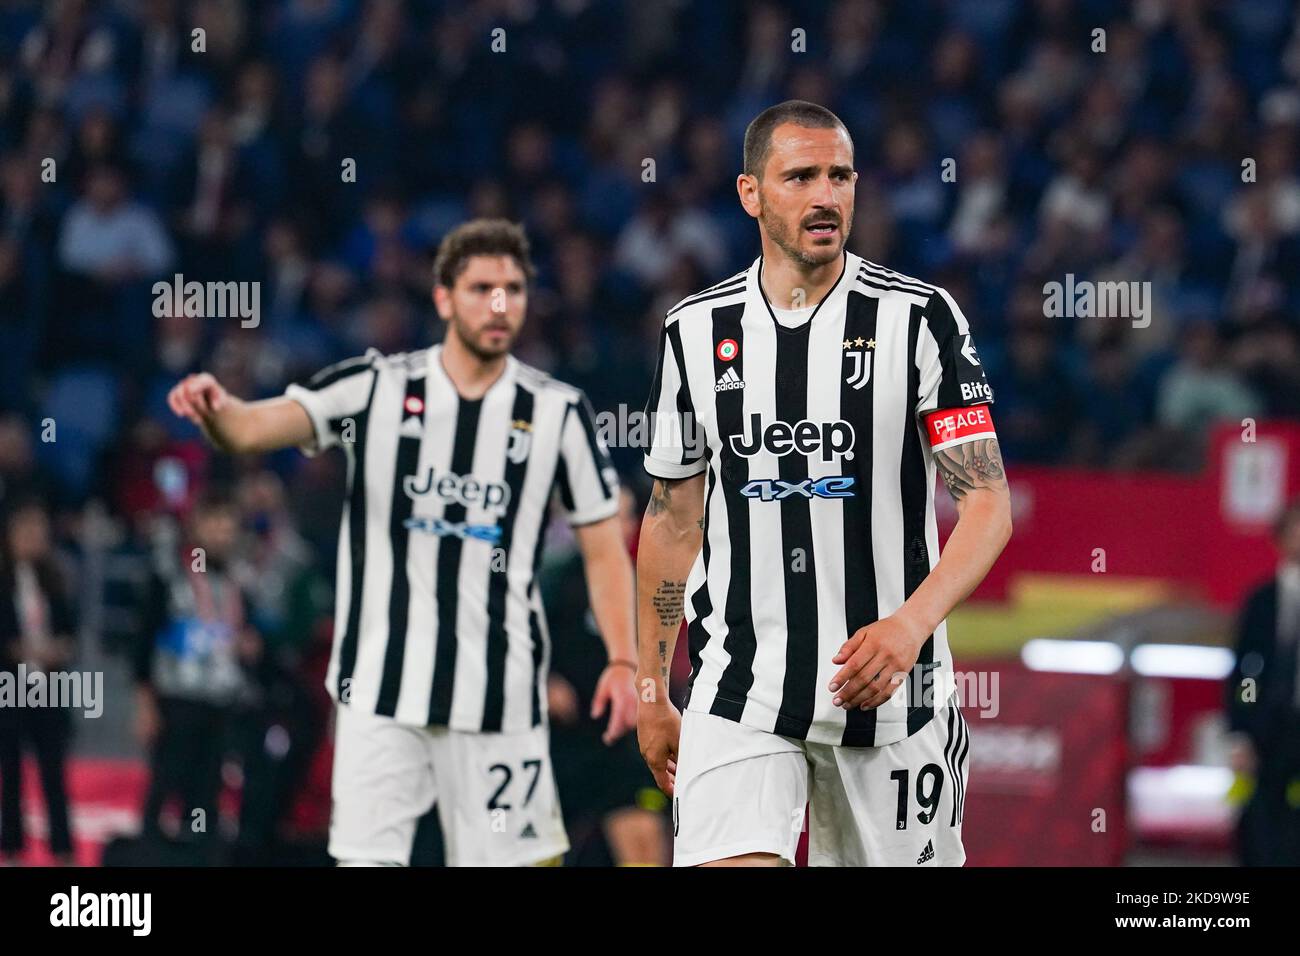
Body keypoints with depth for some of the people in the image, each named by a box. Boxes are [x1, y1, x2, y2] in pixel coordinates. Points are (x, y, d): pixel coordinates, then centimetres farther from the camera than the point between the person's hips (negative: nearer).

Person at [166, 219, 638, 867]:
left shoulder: (557, 413, 2)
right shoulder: (374, 388, 0)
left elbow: (604, 550, 6)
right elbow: (250, 430, -11)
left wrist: (623, 660, -7)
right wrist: (214, 408, -35)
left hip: (499, 696, 0)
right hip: (382, 686, 0)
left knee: (505, 857, 2)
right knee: (366, 859, -6)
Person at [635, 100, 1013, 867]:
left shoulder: (919, 319, -3)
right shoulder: (698, 330, 7)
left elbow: (989, 503, -7)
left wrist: (911, 624, -24)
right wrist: (651, 692, 16)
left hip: (889, 688, -1)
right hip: (738, 688, 1)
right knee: (730, 861, -18)